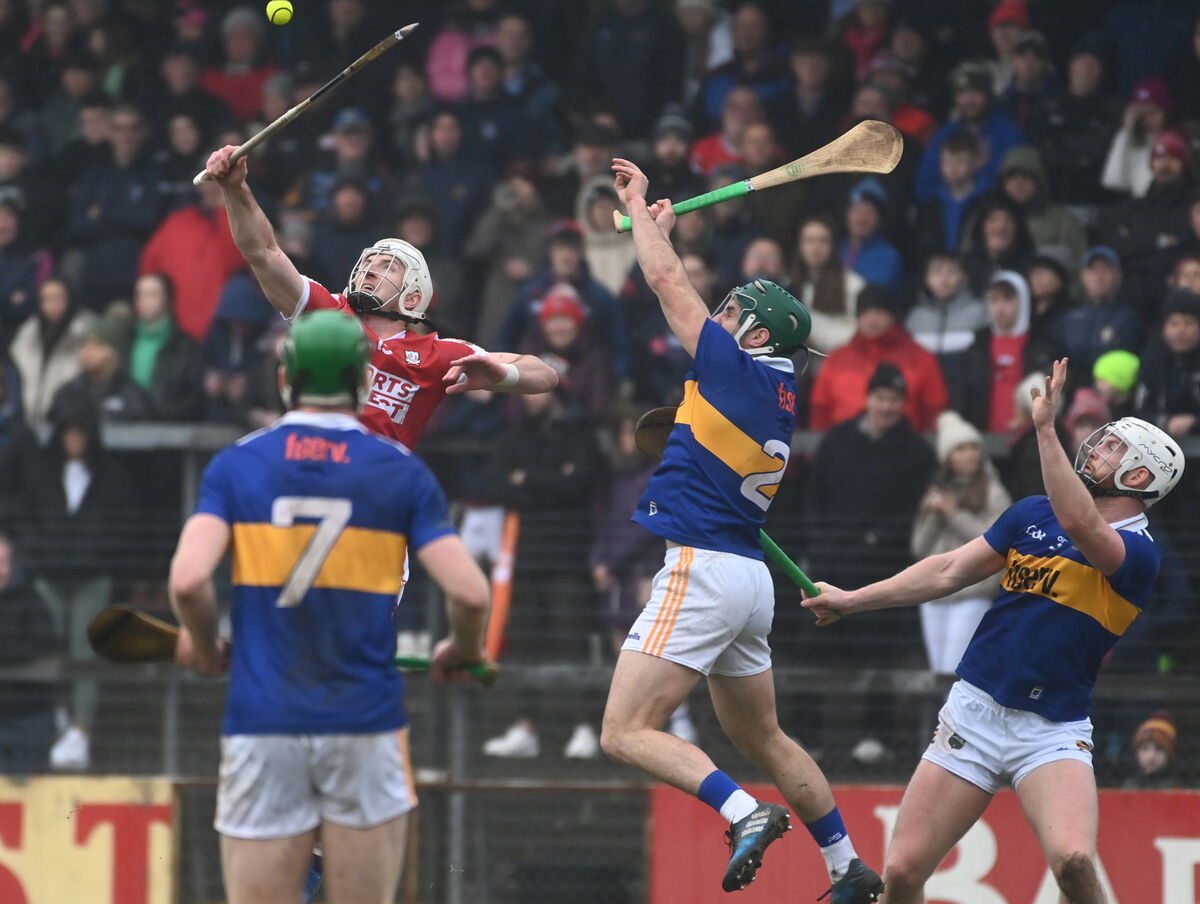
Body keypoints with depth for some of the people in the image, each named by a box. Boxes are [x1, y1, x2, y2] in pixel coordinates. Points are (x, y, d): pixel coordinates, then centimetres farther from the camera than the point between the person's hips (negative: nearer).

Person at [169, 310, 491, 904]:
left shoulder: (236, 465, 3)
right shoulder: (401, 472, 2)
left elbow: (188, 580, -11)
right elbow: (469, 593, -6)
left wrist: (205, 649, 9)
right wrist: (462, 653, 16)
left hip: (261, 727, 0)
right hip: (366, 722, 0)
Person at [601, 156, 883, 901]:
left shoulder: (741, 369, -8)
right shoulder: (778, 391, 14)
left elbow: (668, 281, -2)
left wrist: (638, 206, 11)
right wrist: (660, 225, 34)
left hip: (704, 572, -10)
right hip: (750, 581, 10)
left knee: (627, 732, -12)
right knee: (765, 739, 20)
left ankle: (745, 812, -27)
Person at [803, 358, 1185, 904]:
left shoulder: (1139, 553, -8)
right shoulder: (1032, 514, 10)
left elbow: (1079, 524, -29)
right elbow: (950, 573, 19)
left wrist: (1046, 428, -31)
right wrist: (852, 600, 20)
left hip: (1053, 731, -4)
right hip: (975, 711, 4)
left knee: (1073, 859, -30)